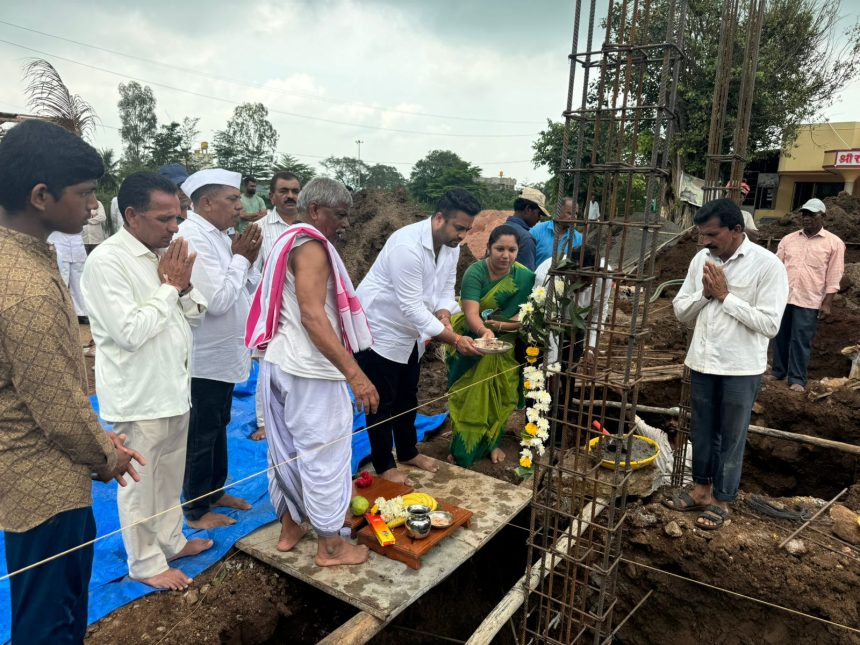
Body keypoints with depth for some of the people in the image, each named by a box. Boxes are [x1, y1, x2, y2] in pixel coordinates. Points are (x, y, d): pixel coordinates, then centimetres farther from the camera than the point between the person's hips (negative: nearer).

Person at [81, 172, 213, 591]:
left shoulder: (165, 253, 5)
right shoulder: (106, 261, -18)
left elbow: (196, 314, 9)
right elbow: (130, 331, -25)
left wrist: (183, 286, -10)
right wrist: (169, 286, -16)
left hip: (173, 386, 7)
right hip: (137, 396, -7)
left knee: (170, 476, 22)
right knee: (140, 483, 10)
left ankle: (171, 540, 40)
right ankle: (145, 562, 28)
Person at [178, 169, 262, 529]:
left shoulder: (219, 236, 7)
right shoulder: (193, 238, -22)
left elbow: (246, 292, 11)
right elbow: (217, 300, -28)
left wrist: (248, 260, -6)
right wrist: (240, 257, -18)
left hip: (223, 354, 9)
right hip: (204, 358, -9)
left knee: (218, 428, 22)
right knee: (200, 435, 6)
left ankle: (215, 491, 39)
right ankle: (195, 510, 24)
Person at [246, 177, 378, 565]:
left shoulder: (286, 241, 15)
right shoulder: (311, 245, -15)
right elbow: (313, 315, -26)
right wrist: (354, 373, -30)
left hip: (278, 361, 10)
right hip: (310, 369, -10)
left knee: (287, 448, 18)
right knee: (324, 453, 2)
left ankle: (289, 526, 33)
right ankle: (330, 546, 15)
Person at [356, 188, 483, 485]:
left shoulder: (451, 245, -4)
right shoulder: (407, 245, -31)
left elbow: (445, 289, 3)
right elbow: (411, 306, -33)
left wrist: (444, 315, -19)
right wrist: (454, 339, -32)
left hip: (410, 332, 8)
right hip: (380, 330, -8)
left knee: (407, 397, 21)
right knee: (382, 402, 5)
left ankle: (408, 452, 40)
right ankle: (384, 466, 22)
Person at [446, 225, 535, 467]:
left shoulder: (524, 277, -12)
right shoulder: (475, 272, -22)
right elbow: (471, 313, -33)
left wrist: (502, 325, -31)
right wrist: (483, 331, -54)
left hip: (503, 346, 3)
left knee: (499, 395, 15)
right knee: (469, 396, 6)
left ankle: (492, 443, 36)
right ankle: (462, 449, 21)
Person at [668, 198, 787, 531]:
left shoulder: (767, 264, -14)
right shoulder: (701, 259, 2)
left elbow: (770, 324, -19)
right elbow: (680, 311, 6)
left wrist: (725, 295, -18)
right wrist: (704, 294, -13)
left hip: (740, 367, -5)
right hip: (703, 361, 5)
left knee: (731, 436, 9)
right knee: (702, 430, 17)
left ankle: (721, 500, 25)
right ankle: (701, 489, 34)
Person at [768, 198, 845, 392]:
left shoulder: (834, 243, -1)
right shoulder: (788, 239, 9)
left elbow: (833, 277, -3)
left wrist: (827, 303, -8)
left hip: (809, 301, -3)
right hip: (783, 297, 4)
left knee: (801, 341, 0)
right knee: (780, 337, 10)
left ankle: (797, 379, 9)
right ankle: (778, 371, 24)